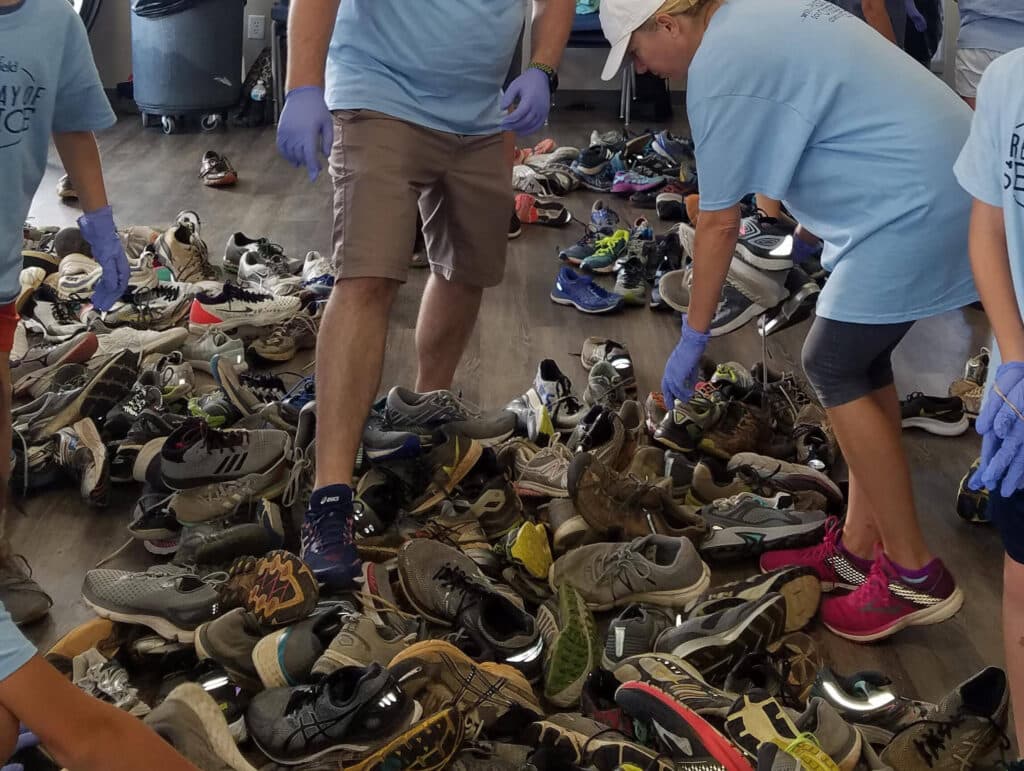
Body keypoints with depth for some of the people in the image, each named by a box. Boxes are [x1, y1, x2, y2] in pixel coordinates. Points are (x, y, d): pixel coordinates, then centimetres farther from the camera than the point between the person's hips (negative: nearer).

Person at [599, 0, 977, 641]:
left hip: (915, 206, -10)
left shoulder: (719, 66, -12)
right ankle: (861, 546, 22)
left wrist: (693, 338, 1)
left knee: (834, 368, -2)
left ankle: (914, 575, 5)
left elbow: (719, 224, -9)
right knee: (861, 360, 14)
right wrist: (813, 230, 30)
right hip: (958, 174, 10)